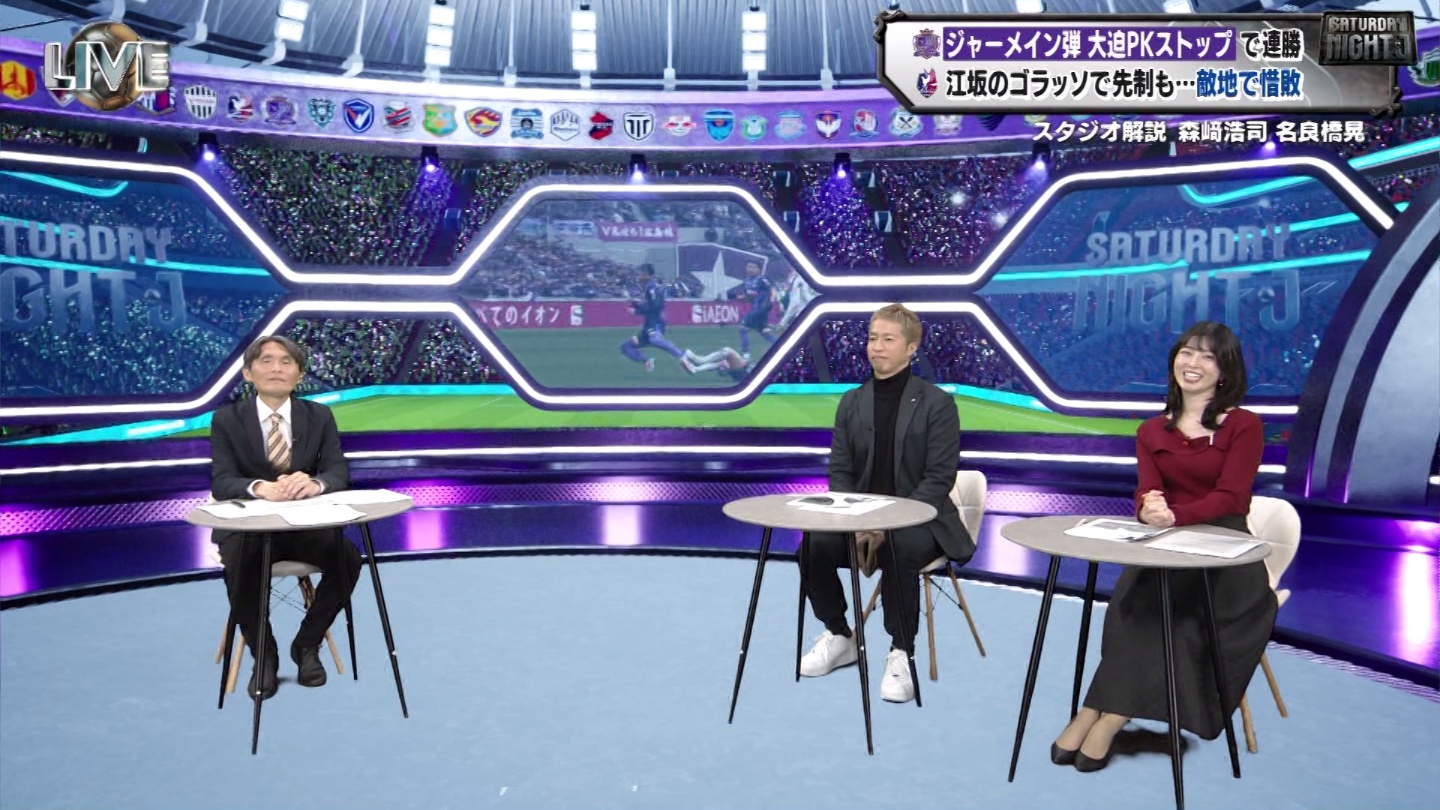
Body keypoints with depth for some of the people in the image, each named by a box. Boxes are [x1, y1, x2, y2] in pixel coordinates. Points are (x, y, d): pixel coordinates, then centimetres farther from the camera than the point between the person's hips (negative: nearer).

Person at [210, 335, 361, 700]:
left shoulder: (319, 416, 2)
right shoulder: (227, 419, -2)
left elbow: (339, 473, -8)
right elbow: (221, 482, -12)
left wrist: (314, 483, -33)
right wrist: (261, 487, -36)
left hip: (306, 526, 2)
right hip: (247, 527, -1)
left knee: (348, 558, -27)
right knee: (241, 564, -34)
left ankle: (306, 644, -3)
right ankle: (264, 654, -7)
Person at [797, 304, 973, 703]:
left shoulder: (937, 403, -7)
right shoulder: (851, 402, 7)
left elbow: (939, 479, -13)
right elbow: (839, 471, 5)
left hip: (918, 520, -4)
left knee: (898, 551, -37)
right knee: (813, 544, -22)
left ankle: (901, 653, -15)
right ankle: (840, 636, 3)